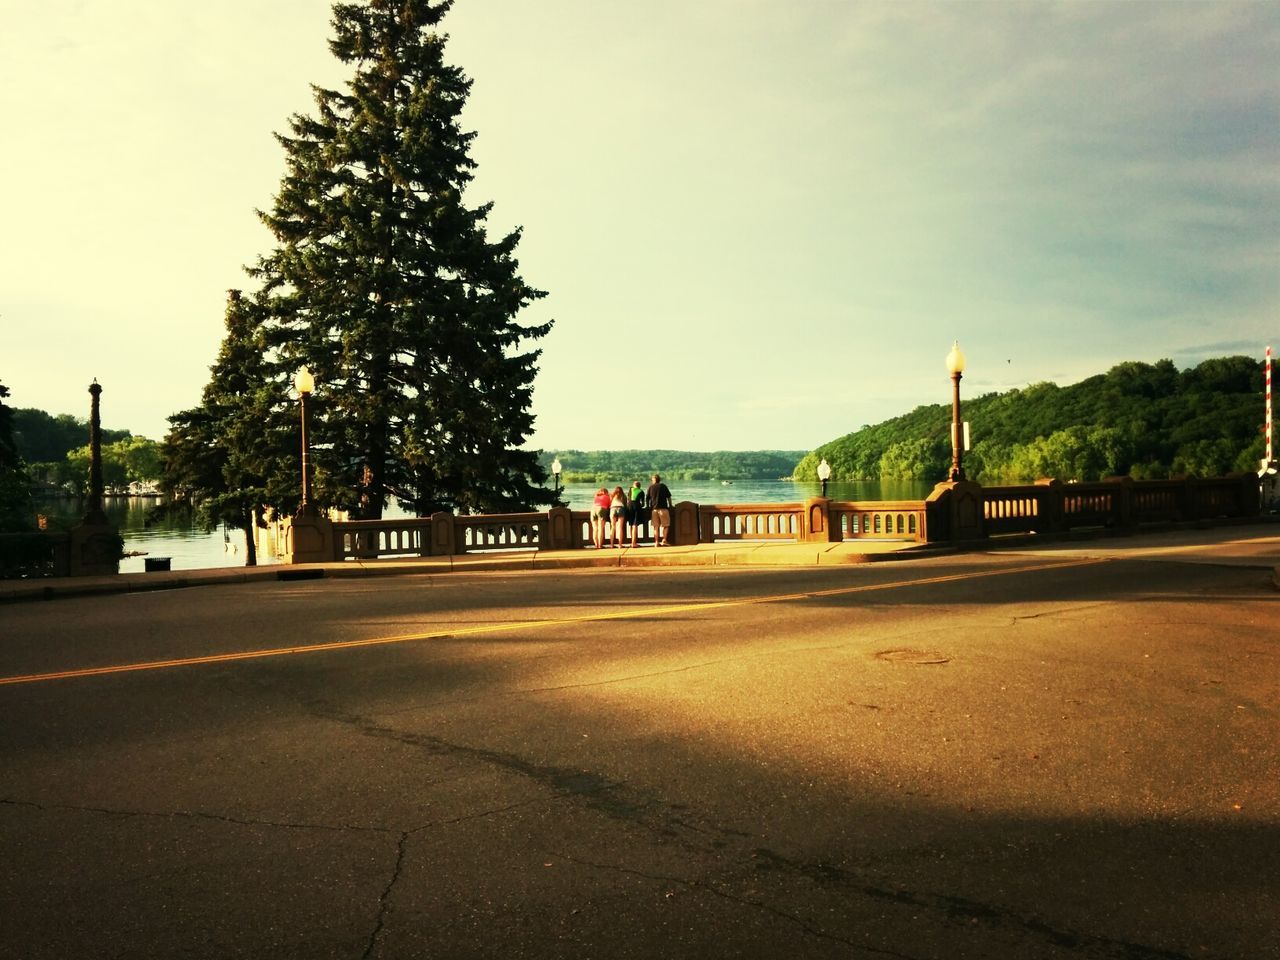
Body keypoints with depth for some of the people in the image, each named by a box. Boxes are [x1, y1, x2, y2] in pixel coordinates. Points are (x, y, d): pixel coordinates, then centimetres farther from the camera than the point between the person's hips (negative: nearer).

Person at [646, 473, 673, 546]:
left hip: (654, 509, 2)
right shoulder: (663, 486, 3)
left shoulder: (651, 487, 7)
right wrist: (670, 506, 10)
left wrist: (648, 507, 16)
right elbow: (669, 497, 1)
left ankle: (656, 542, 3)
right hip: (663, 508, -2)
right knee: (666, 525, 5)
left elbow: (647, 498, 6)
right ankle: (664, 540, -8)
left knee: (656, 526, 7)